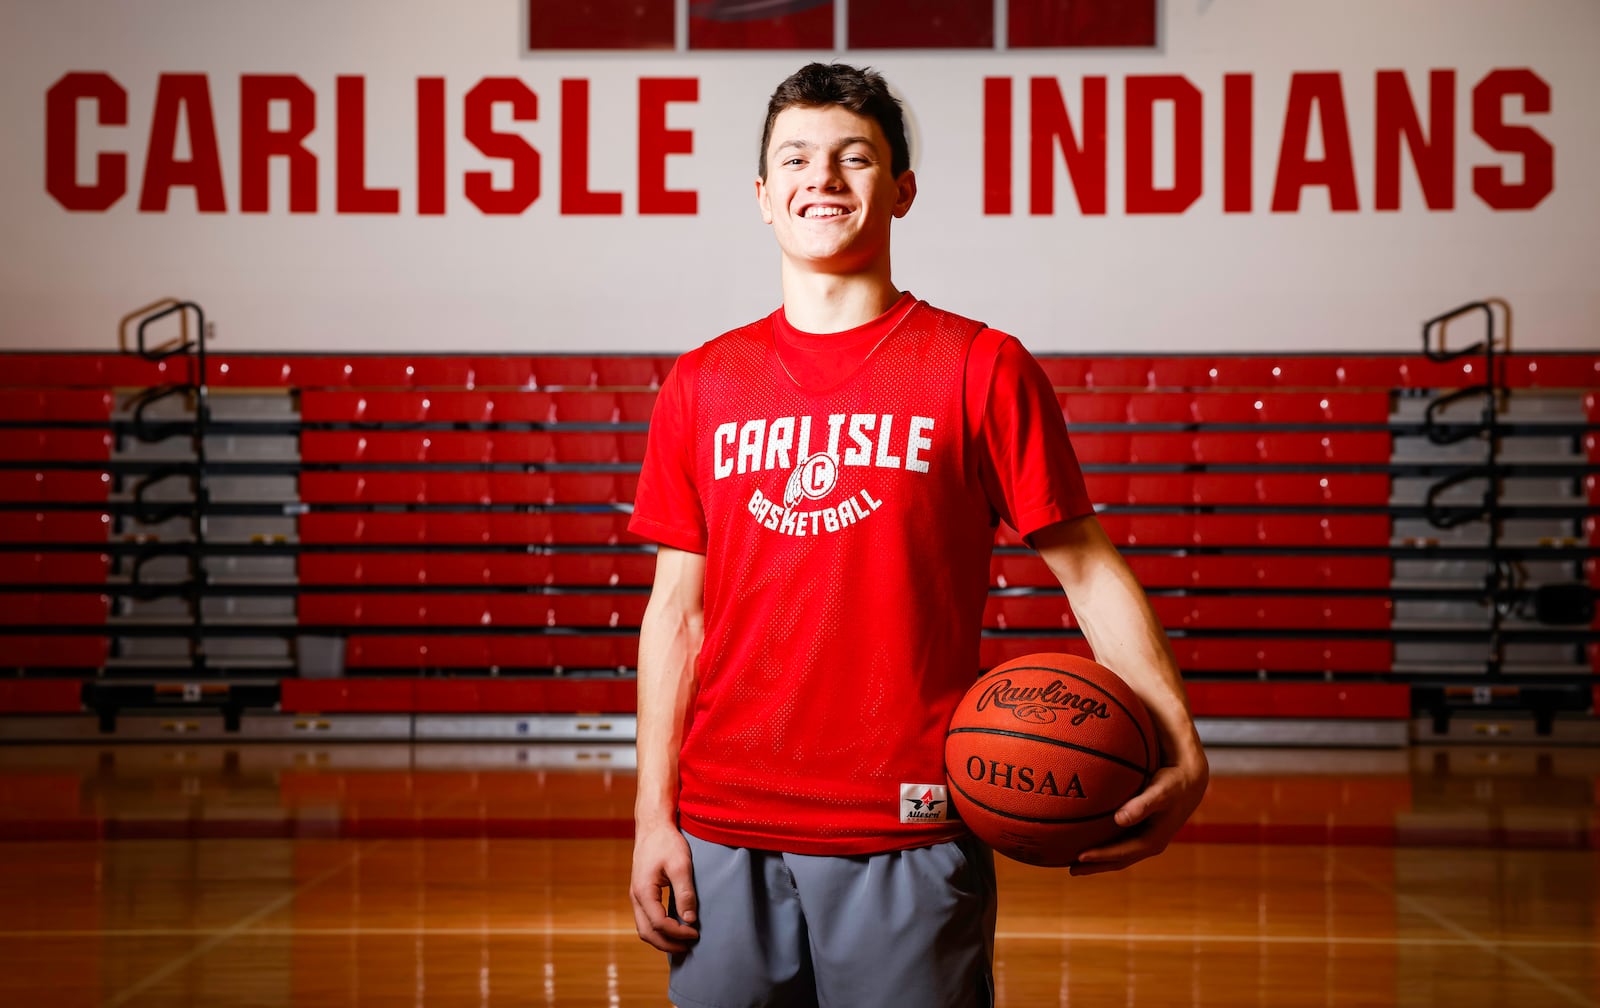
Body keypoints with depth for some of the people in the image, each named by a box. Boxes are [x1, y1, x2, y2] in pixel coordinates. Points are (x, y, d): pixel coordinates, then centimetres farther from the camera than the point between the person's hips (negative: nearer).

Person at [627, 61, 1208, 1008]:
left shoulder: (982, 369, 0)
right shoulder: (702, 385, 8)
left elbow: (1088, 568, -1)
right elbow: (678, 610, 10)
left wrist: (1179, 744, -14)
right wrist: (655, 816, 4)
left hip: (911, 835, -2)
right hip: (723, 834, 3)